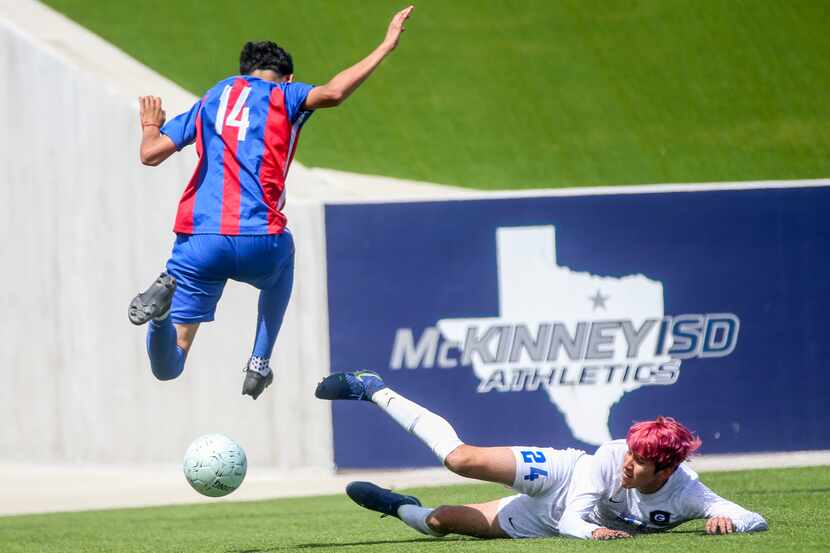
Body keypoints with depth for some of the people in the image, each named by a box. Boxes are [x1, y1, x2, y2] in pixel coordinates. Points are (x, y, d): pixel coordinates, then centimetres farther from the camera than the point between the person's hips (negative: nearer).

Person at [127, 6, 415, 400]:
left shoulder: (212, 99, 22)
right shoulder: (283, 96, 12)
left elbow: (151, 154, 13)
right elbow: (332, 93, -10)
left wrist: (150, 127, 36)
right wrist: (386, 46, -2)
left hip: (199, 244, 1)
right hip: (258, 242, -1)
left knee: (167, 367, 3)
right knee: (283, 257, 40)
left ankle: (166, 293, -28)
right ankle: (259, 363, 25)